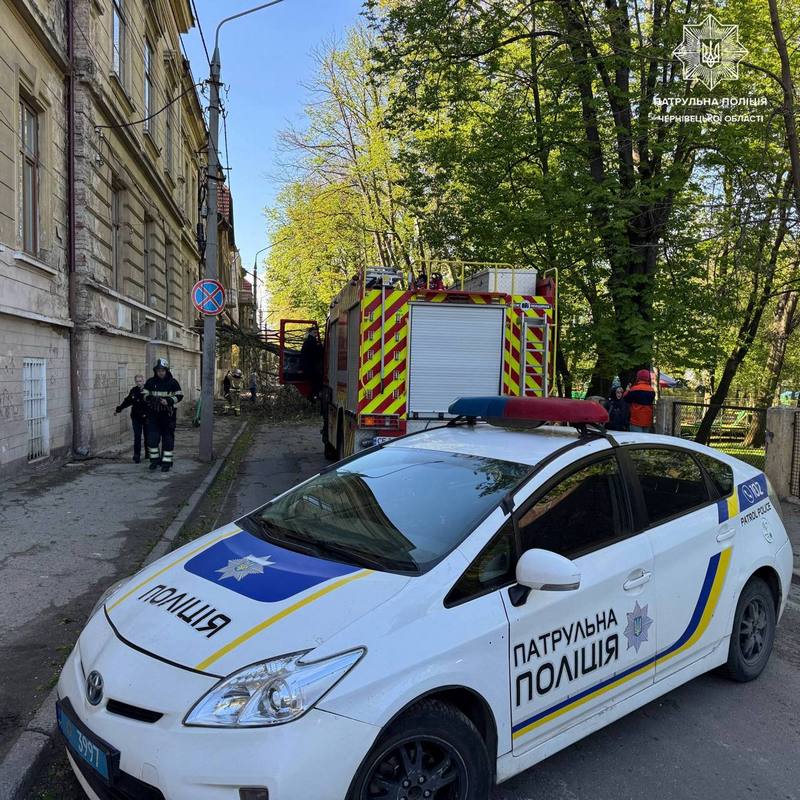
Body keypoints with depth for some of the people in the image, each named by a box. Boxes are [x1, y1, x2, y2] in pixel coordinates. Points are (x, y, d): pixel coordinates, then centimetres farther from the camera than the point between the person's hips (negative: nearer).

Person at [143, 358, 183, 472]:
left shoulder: (172, 382, -2)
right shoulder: (150, 382, 4)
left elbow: (179, 396, -1)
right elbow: (145, 394, 9)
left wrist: (168, 401, -17)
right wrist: (150, 398, -13)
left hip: (168, 414, -2)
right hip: (153, 414, 2)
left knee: (168, 439, 2)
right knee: (152, 438, -1)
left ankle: (166, 462, 11)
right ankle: (154, 460, 16)